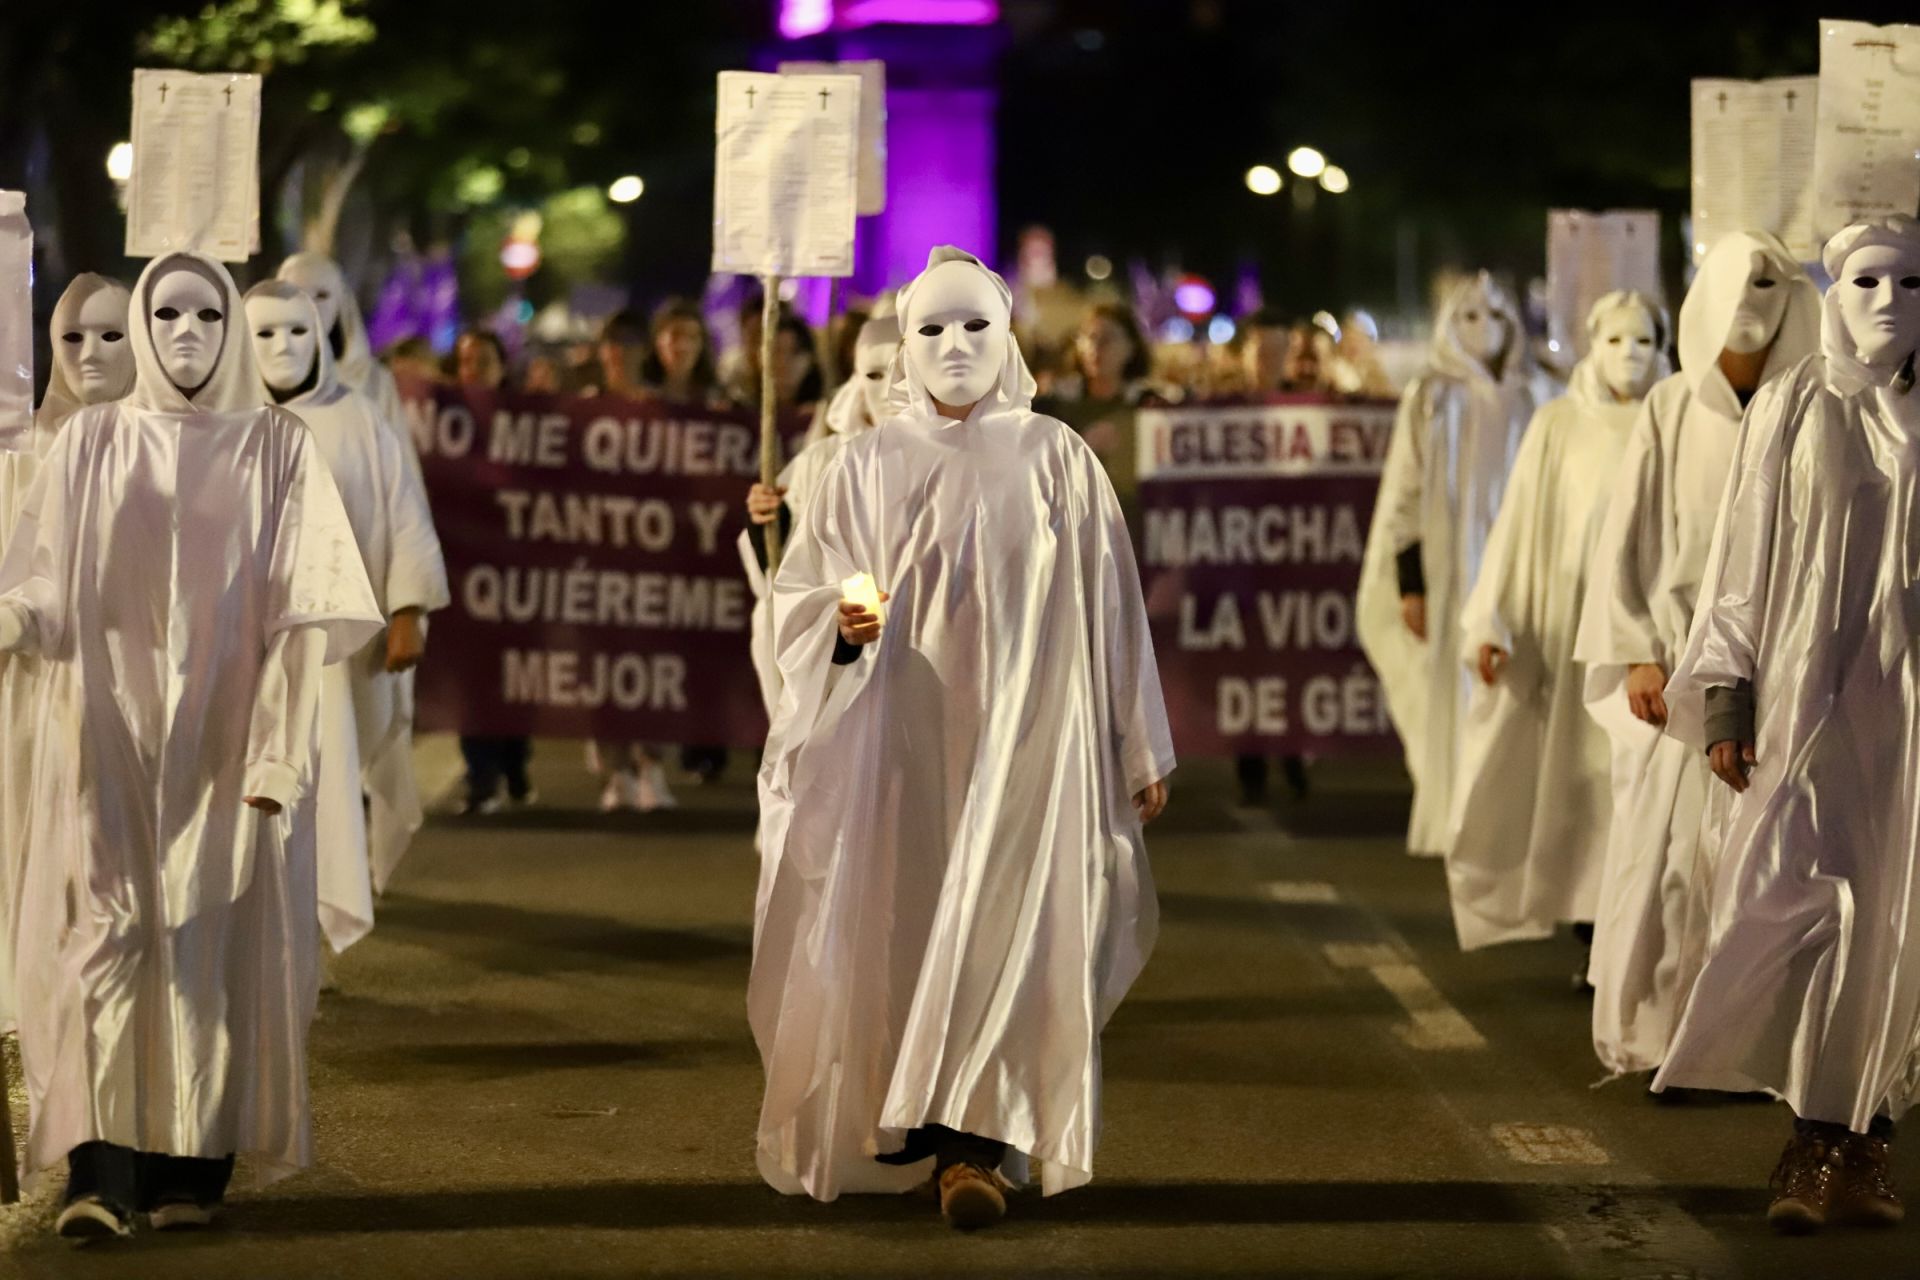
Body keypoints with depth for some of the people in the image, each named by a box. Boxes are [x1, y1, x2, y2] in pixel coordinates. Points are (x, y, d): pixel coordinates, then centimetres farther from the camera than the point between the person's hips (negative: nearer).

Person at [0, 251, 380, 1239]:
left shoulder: (278, 448, 3)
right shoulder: (90, 444, 8)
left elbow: (300, 609, -2)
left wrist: (278, 751, -11)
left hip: (228, 739, 0)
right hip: (110, 737, 1)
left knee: (215, 942, -1)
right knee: (104, 929, -9)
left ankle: (194, 1167, 6)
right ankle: (101, 1174, -13)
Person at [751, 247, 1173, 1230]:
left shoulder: (1058, 460, 4)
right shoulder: (869, 465, 7)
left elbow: (1108, 609, 5)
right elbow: (801, 589, 4)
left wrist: (1141, 747, 5)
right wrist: (843, 623, -19)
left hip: (1026, 735, -2)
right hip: (902, 734, 2)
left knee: (1005, 922, -13)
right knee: (907, 933, 3)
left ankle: (976, 1149, -18)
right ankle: (973, 1137, 19)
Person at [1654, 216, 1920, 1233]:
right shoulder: (1790, 410, 1)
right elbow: (1745, 554, 1)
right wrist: (1727, 701, -5)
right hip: (1809, 690, -2)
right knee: (1803, 907, -12)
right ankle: (1820, 1142, -5)